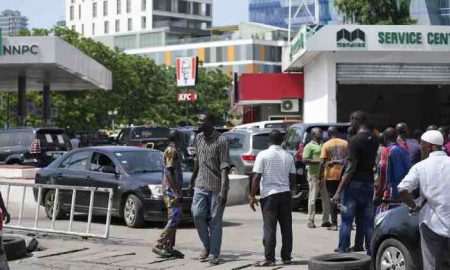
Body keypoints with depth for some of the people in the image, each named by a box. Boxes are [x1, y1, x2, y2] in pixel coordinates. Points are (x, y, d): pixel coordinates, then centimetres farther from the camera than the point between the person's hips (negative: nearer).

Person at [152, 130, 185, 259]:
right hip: (171, 190, -10)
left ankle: (169, 248, 12)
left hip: (174, 190, 10)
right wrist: (176, 192, -23)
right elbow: (169, 172, -20)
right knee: (174, 219, -13)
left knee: (174, 219, 10)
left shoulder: (175, 151, 17)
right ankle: (159, 245, -12)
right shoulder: (171, 151, -13)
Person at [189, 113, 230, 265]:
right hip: (201, 185, 5)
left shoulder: (221, 141, -11)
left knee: (215, 221, 1)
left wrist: (223, 190, -23)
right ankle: (207, 246, 13)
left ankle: (214, 254, 10)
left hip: (216, 187, -5)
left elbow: (224, 166, -16)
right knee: (197, 214, -8)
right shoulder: (198, 139, 8)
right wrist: (192, 180, 24)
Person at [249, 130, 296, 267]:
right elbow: (292, 177, 11)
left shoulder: (263, 155, -8)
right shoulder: (289, 156, 6)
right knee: (286, 226, 10)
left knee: (269, 227, -2)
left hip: (269, 194, -4)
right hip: (285, 194, 4)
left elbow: (256, 177, -11)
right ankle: (286, 257, 14)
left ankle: (269, 259, -2)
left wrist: (252, 196, -5)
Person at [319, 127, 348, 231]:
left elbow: (322, 162, -8)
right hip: (343, 174, 2)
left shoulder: (326, 145, -3)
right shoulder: (345, 143, 4)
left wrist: (320, 176, -3)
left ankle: (334, 224, 0)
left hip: (331, 175, -2)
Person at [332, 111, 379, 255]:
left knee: (346, 220, 2)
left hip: (354, 184, -6)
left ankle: (343, 250, 3)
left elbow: (351, 168, -20)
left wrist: (339, 191, -18)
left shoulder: (356, 140, -16)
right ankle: (371, 251, 11)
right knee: (368, 221, 10)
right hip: (369, 184, 7)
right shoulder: (374, 139, 6)